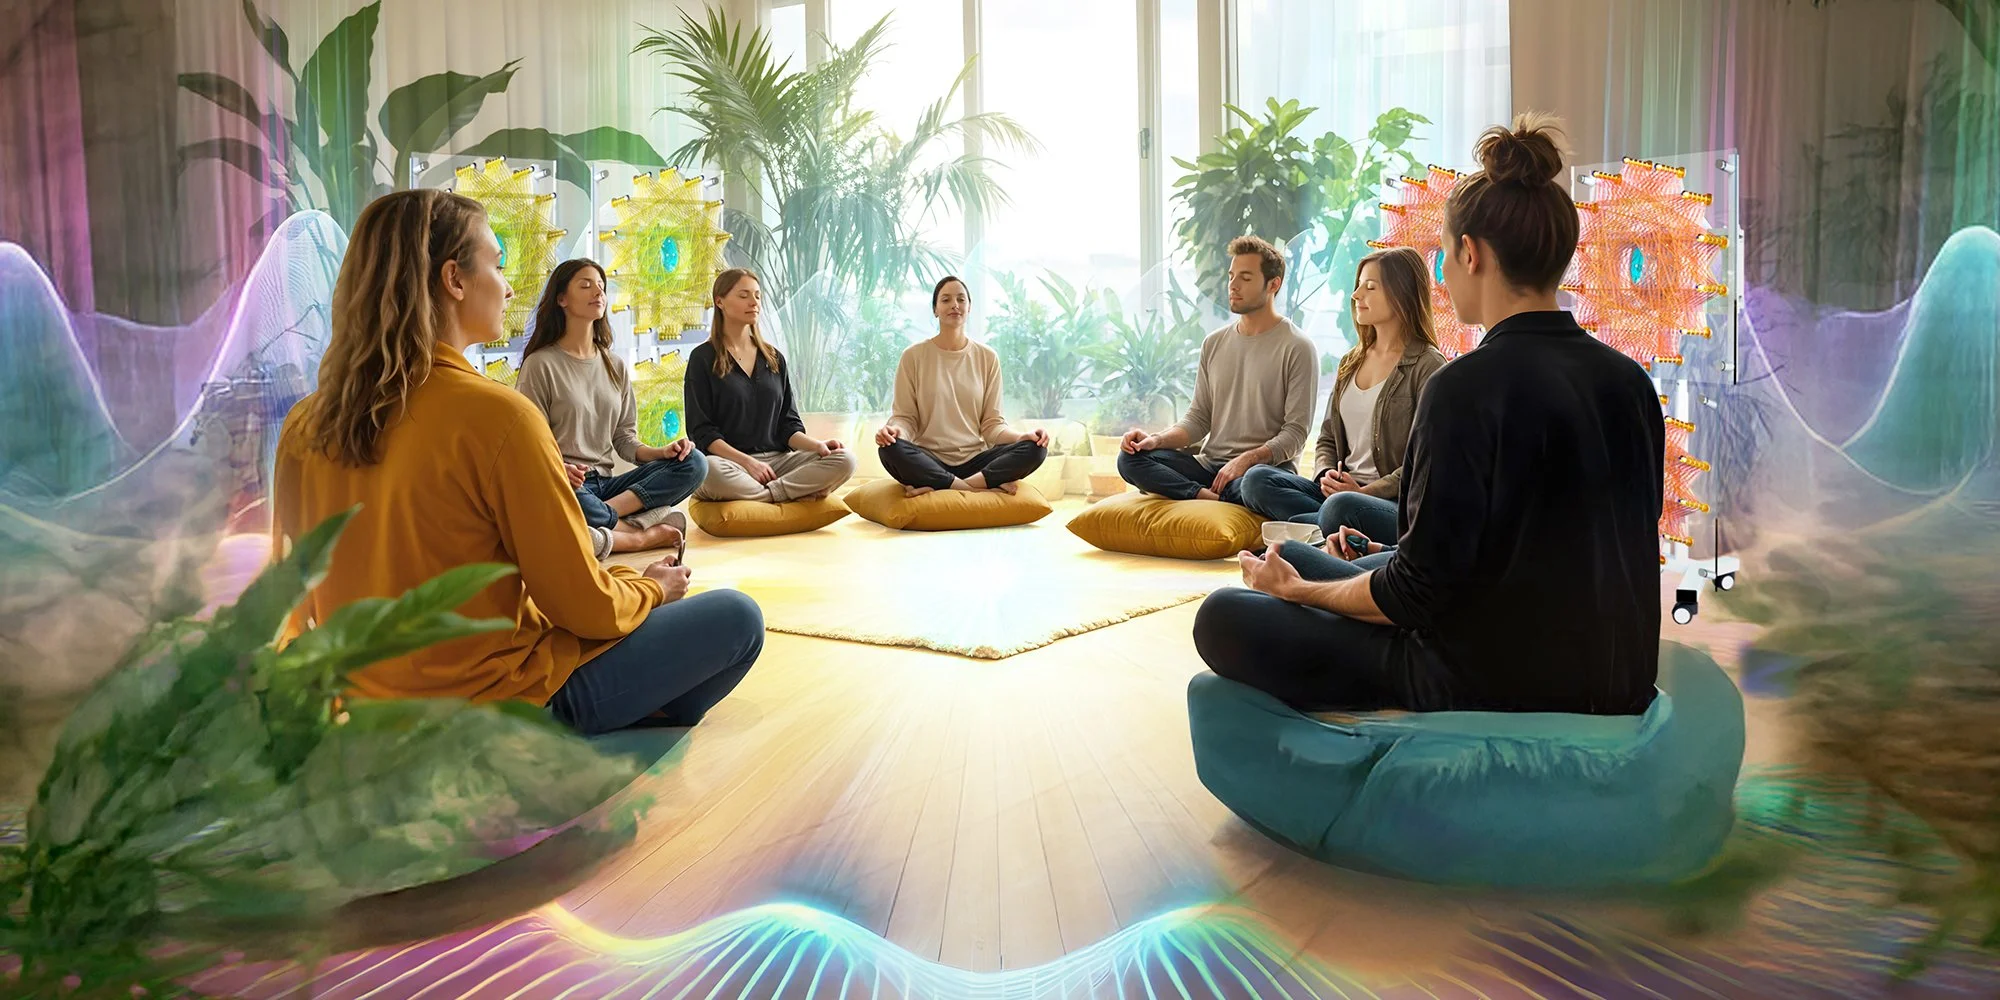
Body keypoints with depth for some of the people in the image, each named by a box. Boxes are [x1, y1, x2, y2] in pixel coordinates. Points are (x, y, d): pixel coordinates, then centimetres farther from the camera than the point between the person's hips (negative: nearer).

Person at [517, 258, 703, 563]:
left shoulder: (615, 366, 17)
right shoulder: (541, 364, -1)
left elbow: (625, 439, 14)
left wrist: (660, 452, -7)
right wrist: (557, 469, -28)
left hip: (606, 483, 6)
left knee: (694, 462, -16)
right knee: (574, 501, -43)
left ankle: (607, 515, -28)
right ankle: (647, 533, -18)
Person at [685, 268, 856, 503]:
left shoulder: (774, 359, 17)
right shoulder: (703, 358, 3)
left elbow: (788, 424, 13)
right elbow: (701, 431, -3)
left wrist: (817, 444, -9)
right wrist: (747, 462, -17)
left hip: (777, 459, 4)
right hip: (730, 461, -4)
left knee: (844, 460, -20)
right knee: (711, 471, -41)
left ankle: (769, 493, -26)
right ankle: (794, 495, -23)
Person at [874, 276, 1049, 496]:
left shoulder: (987, 358, 10)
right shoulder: (914, 356, 4)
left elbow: (992, 424, 8)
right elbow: (905, 416, 4)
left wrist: (1023, 435, -12)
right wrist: (895, 429, -21)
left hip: (973, 460, 2)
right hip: (929, 461, -2)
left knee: (1035, 449, -24)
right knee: (891, 450, -34)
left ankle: (936, 487, -28)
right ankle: (980, 487, -27)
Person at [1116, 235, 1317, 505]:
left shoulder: (1297, 348, -2)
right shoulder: (1214, 343, 16)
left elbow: (1295, 432, -6)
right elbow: (1198, 418, 14)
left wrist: (1247, 460, -21)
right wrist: (1157, 440, -5)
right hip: (1209, 463, 7)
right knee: (1130, 458, -17)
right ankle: (1216, 498, -27)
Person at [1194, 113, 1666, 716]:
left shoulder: (1468, 388, -20)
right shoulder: (1631, 383, 3)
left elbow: (1421, 590, -19)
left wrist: (1299, 590, -1)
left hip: (1491, 689, -8)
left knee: (1224, 619, -3)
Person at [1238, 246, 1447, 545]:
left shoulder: (1427, 365, -4)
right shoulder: (1351, 363, 19)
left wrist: (1367, 492, -19)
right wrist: (1326, 475, -3)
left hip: (1401, 505, -7)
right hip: (1342, 490, 8)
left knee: (1342, 507, -41)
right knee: (1257, 479, -16)